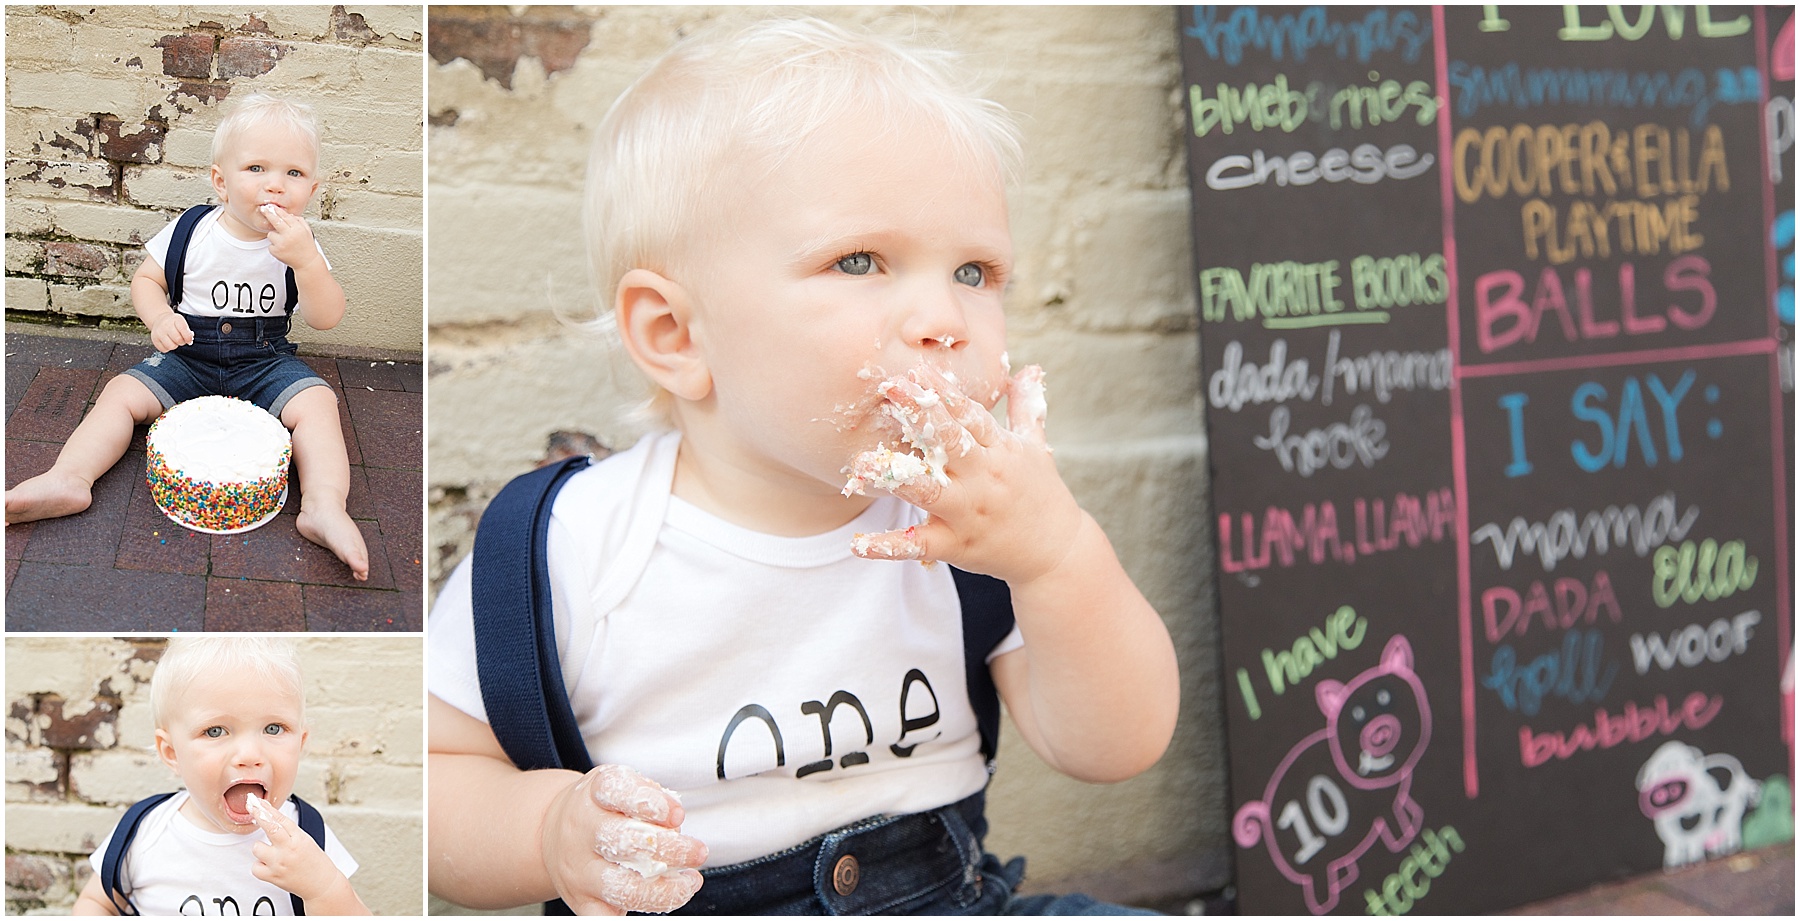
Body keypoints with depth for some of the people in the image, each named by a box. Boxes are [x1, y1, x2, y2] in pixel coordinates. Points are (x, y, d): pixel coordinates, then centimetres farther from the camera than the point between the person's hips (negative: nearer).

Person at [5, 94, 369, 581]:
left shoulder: (298, 243, -8)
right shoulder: (191, 232, -6)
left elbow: (326, 318, -17)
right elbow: (145, 279, 6)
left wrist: (305, 260, -34)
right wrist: (159, 317, -17)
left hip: (264, 359, -2)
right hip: (190, 354, 2)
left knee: (317, 402, -28)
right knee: (123, 392, -19)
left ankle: (325, 507, -42)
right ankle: (68, 478, -30)